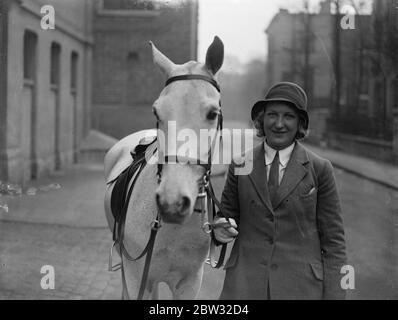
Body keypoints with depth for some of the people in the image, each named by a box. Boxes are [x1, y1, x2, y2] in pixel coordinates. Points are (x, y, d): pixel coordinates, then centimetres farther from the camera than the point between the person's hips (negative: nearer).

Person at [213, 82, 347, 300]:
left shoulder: (320, 169, -1)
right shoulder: (240, 166, 5)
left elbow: (333, 239, 0)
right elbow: (228, 215, 15)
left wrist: (334, 294, -5)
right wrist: (220, 229, -8)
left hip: (302, 286, -1)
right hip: (244, 285, 2)